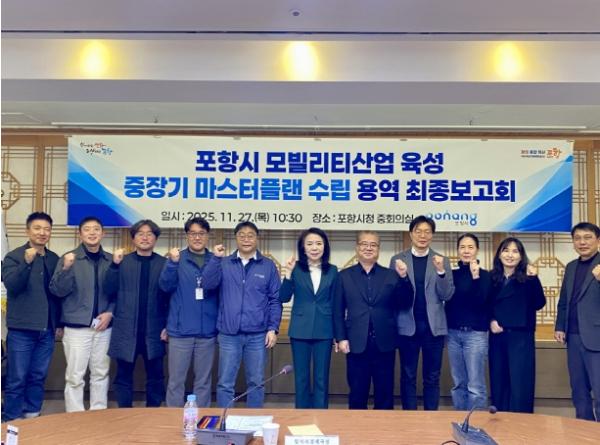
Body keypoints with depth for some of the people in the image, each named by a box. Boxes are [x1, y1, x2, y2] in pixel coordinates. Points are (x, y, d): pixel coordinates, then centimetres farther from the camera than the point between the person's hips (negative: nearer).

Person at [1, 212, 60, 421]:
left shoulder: (54, 259, 9)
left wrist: (60, 322, 13)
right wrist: (27, 263, -31)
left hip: (47, 329, 4)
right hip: (22, 329, -4)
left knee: (38, 378, 11)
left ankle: (32, 417, 23)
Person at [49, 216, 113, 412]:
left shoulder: (110, 260, 6)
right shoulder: (69, 258, -1)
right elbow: (57, 290, -8)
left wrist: (110, 312, -6)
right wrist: (66, 268, -23)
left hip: (103, 326, 3)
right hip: (77, 326, -2)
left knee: (100, 374, 11)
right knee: (75, 376, 0)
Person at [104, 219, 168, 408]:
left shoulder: (164, 263, 3)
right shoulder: (122, 261, 5)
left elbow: (170, 296, 2)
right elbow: (109, 290, -3)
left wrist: (168, 325, -4)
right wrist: (115, 265, -15)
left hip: (153, 331, 0)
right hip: (126, 330, 0)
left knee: (155, 376, 9)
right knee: (123, 376, 9)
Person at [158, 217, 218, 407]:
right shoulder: (177, 258, 2)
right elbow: (165, 286, -11)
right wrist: (173, 262, -23)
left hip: (207, 331, 1)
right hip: (180, 330, -1)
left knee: (203, 381, 11)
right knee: (176, 380, 5)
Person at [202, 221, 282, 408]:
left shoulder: (268, 266, 4)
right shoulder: (224, 263, 5)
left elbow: (275, 300, 3)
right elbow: (208, 284, -10)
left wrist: (273, 328, -5)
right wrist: (216, 258, -18)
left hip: (257, 334, 0)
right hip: (229, 334, 0)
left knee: (256, 382, 11)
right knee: (225, 383, 5)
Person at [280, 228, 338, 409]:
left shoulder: (332, 271, 2)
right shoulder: (296, 268, -2)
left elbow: (335, 304, 6)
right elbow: (284, 298, -6)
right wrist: (288, 274, -19)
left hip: (324, 331, 1)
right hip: (300, 330, -1)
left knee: (321, 379, 7)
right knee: (301, 378, 9)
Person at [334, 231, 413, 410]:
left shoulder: (391, 275, 6)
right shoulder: (345, 276, 6)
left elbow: (405, 304, 0)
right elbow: (338, 311, 4)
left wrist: (403, 278, -13)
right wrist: (341, 338, -4)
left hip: (384, 344, 1)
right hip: (357, 344, 0)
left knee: (385, 393, 10)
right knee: (357, 393, 9)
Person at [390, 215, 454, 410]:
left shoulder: (442, 261, 5)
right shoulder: (398, 260, 4)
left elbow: (447, 295, -2)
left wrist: (441, 271, -16)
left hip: (433, 326, 1)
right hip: (408, 326, 0)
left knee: (432, 377, 8)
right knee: (408, 376, 7)